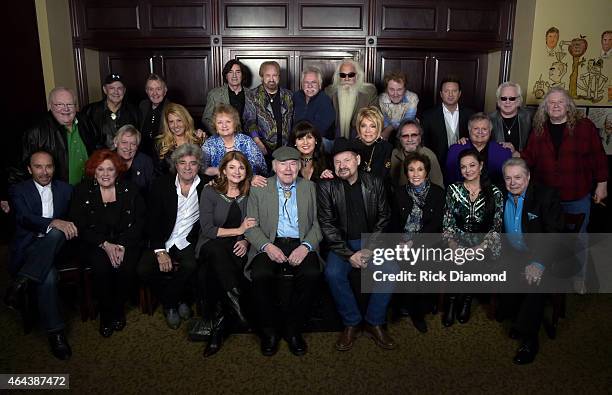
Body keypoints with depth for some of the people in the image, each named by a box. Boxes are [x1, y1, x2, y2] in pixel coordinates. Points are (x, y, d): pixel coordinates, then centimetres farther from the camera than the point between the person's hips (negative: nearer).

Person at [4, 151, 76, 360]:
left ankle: (21, 283, -37)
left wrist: (69, 226, -10)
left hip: (54, 246, 2)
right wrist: (53, 222, -32)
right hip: (28, 248, -2)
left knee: (56, 233, -35)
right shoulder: (19, 190, 5)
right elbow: (24, 218, -14)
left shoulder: (65, 189, 15)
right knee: (48, 275, -34)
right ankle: (55, 332, -26)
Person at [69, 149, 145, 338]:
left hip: (126, 242, 1)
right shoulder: (82, 191, 4)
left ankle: (118, 309, -1)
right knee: (101, 267, -30)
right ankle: (105, 313, -6)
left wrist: (123, 246, -14)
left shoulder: (129, 190, 6)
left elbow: (139, 222, 0)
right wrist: (105, 245, -15)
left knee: (126, 267, -29)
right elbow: (79, 226, -3)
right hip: (95, 244, 0)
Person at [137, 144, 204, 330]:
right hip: (163, 242, 1)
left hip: (189, 243, -1)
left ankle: (170, 304, -1)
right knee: (144, 269, -23)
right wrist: (160, 250, -14)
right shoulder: (161, 185, 2)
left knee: (191, 266, -31)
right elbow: (152, 221, -3)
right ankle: (178, 300, 3)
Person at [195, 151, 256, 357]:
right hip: (211, 246, -1)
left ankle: (219, 324, -25)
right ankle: (236, 303, -38)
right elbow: (207, 229, -6)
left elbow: (253, 228, 12)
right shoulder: (210, 191, 2)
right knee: (217, 249, -39)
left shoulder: (250, 193, 10)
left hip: (238, 247, 2)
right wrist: (238, 230, -11)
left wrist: (245, 241, -10)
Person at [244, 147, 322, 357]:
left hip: (301, 245, 1)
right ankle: (269, 331, -7)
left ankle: (293, 330, -8)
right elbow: (251, 226, 4)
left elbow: (318, 223, 5)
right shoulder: (259, 189, 10)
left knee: (311, 274, -29)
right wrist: (267, 246, -14)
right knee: (260, 275, -30)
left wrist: (306, 246, -13)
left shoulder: (310, 188, 12)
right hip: (270, 245, 0)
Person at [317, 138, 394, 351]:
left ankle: (374, 322, -6)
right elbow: (327, 224, -6)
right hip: (342, 244, -1)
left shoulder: (375, 183, 4)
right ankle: (351, 323, -8)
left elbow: (383, 218, 5)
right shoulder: (326, 187, -2)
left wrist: (370, 249, -9)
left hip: (371, 242, 2)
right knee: (333, 273, -30)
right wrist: (349, 254, -16)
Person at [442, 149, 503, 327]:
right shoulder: (453, 190, 6)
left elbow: (497, 227, -1)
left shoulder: (494, 193, 3)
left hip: (484, 243, -1)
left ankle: (466, 300, -4)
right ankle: (452, 302, -7)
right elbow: (447, 222, 3)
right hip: (458, 240, 1)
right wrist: (452, 242, -15)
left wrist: (481, 247, -16)